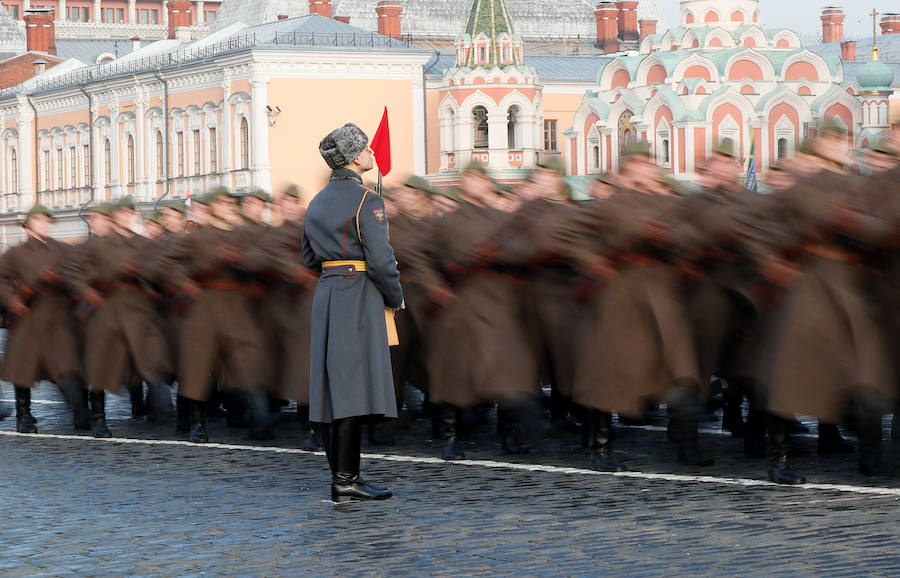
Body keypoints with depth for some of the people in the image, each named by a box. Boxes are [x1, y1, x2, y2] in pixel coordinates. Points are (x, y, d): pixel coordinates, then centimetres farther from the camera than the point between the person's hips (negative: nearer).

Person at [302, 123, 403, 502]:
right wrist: (395, 296, -1)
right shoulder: (366, 201, -12)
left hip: (326, 295, 8)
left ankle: (341, 476, 12)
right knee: (354, 386, -9)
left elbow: (309, 258, 20)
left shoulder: (318, 202, 13)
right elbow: (380, 260, -16)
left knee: (331, 387, 8)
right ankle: (346, 480, -12)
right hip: (359, 298, -8)